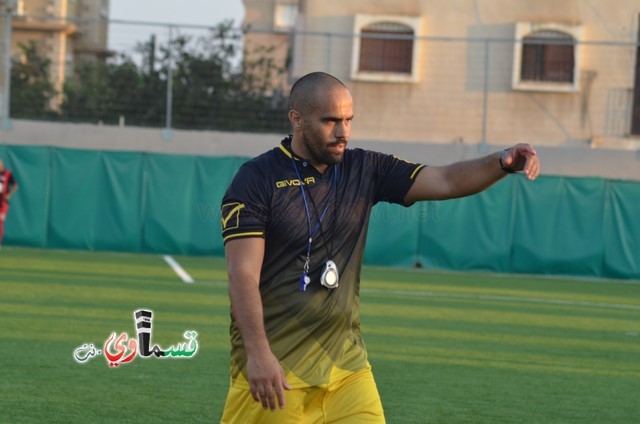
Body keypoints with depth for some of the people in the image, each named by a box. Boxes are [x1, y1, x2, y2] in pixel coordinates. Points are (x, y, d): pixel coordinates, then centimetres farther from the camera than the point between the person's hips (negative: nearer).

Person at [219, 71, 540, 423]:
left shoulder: (364, 170, 7)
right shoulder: (257, 179, -8)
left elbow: (444, 181, 1)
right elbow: (243, 274, -15)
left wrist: (501, 163, -18)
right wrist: (257, 353, -25)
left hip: (347, 364, 5)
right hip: (272, 367, -4)